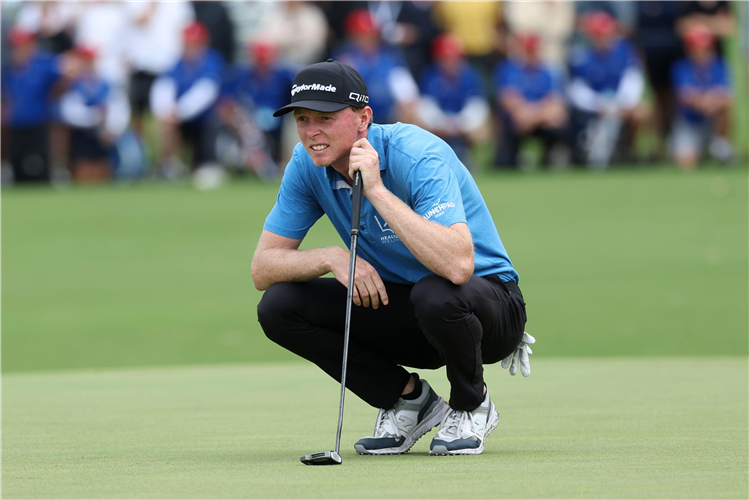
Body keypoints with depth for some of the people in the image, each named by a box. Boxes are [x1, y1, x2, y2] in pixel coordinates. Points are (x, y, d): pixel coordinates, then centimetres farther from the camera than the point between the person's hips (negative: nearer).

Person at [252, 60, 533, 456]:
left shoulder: (418, 156, -27)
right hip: (396, 309, 6)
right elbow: (262, 269, -6)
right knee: (278, 307, -13)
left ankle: (471, 407, -7)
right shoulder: (308, 165, -7)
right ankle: (409, 399, 3)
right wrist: (331, 257, -26)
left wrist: (376, 190, -39)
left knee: (435, 292, -40)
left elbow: (458, 265, -42)